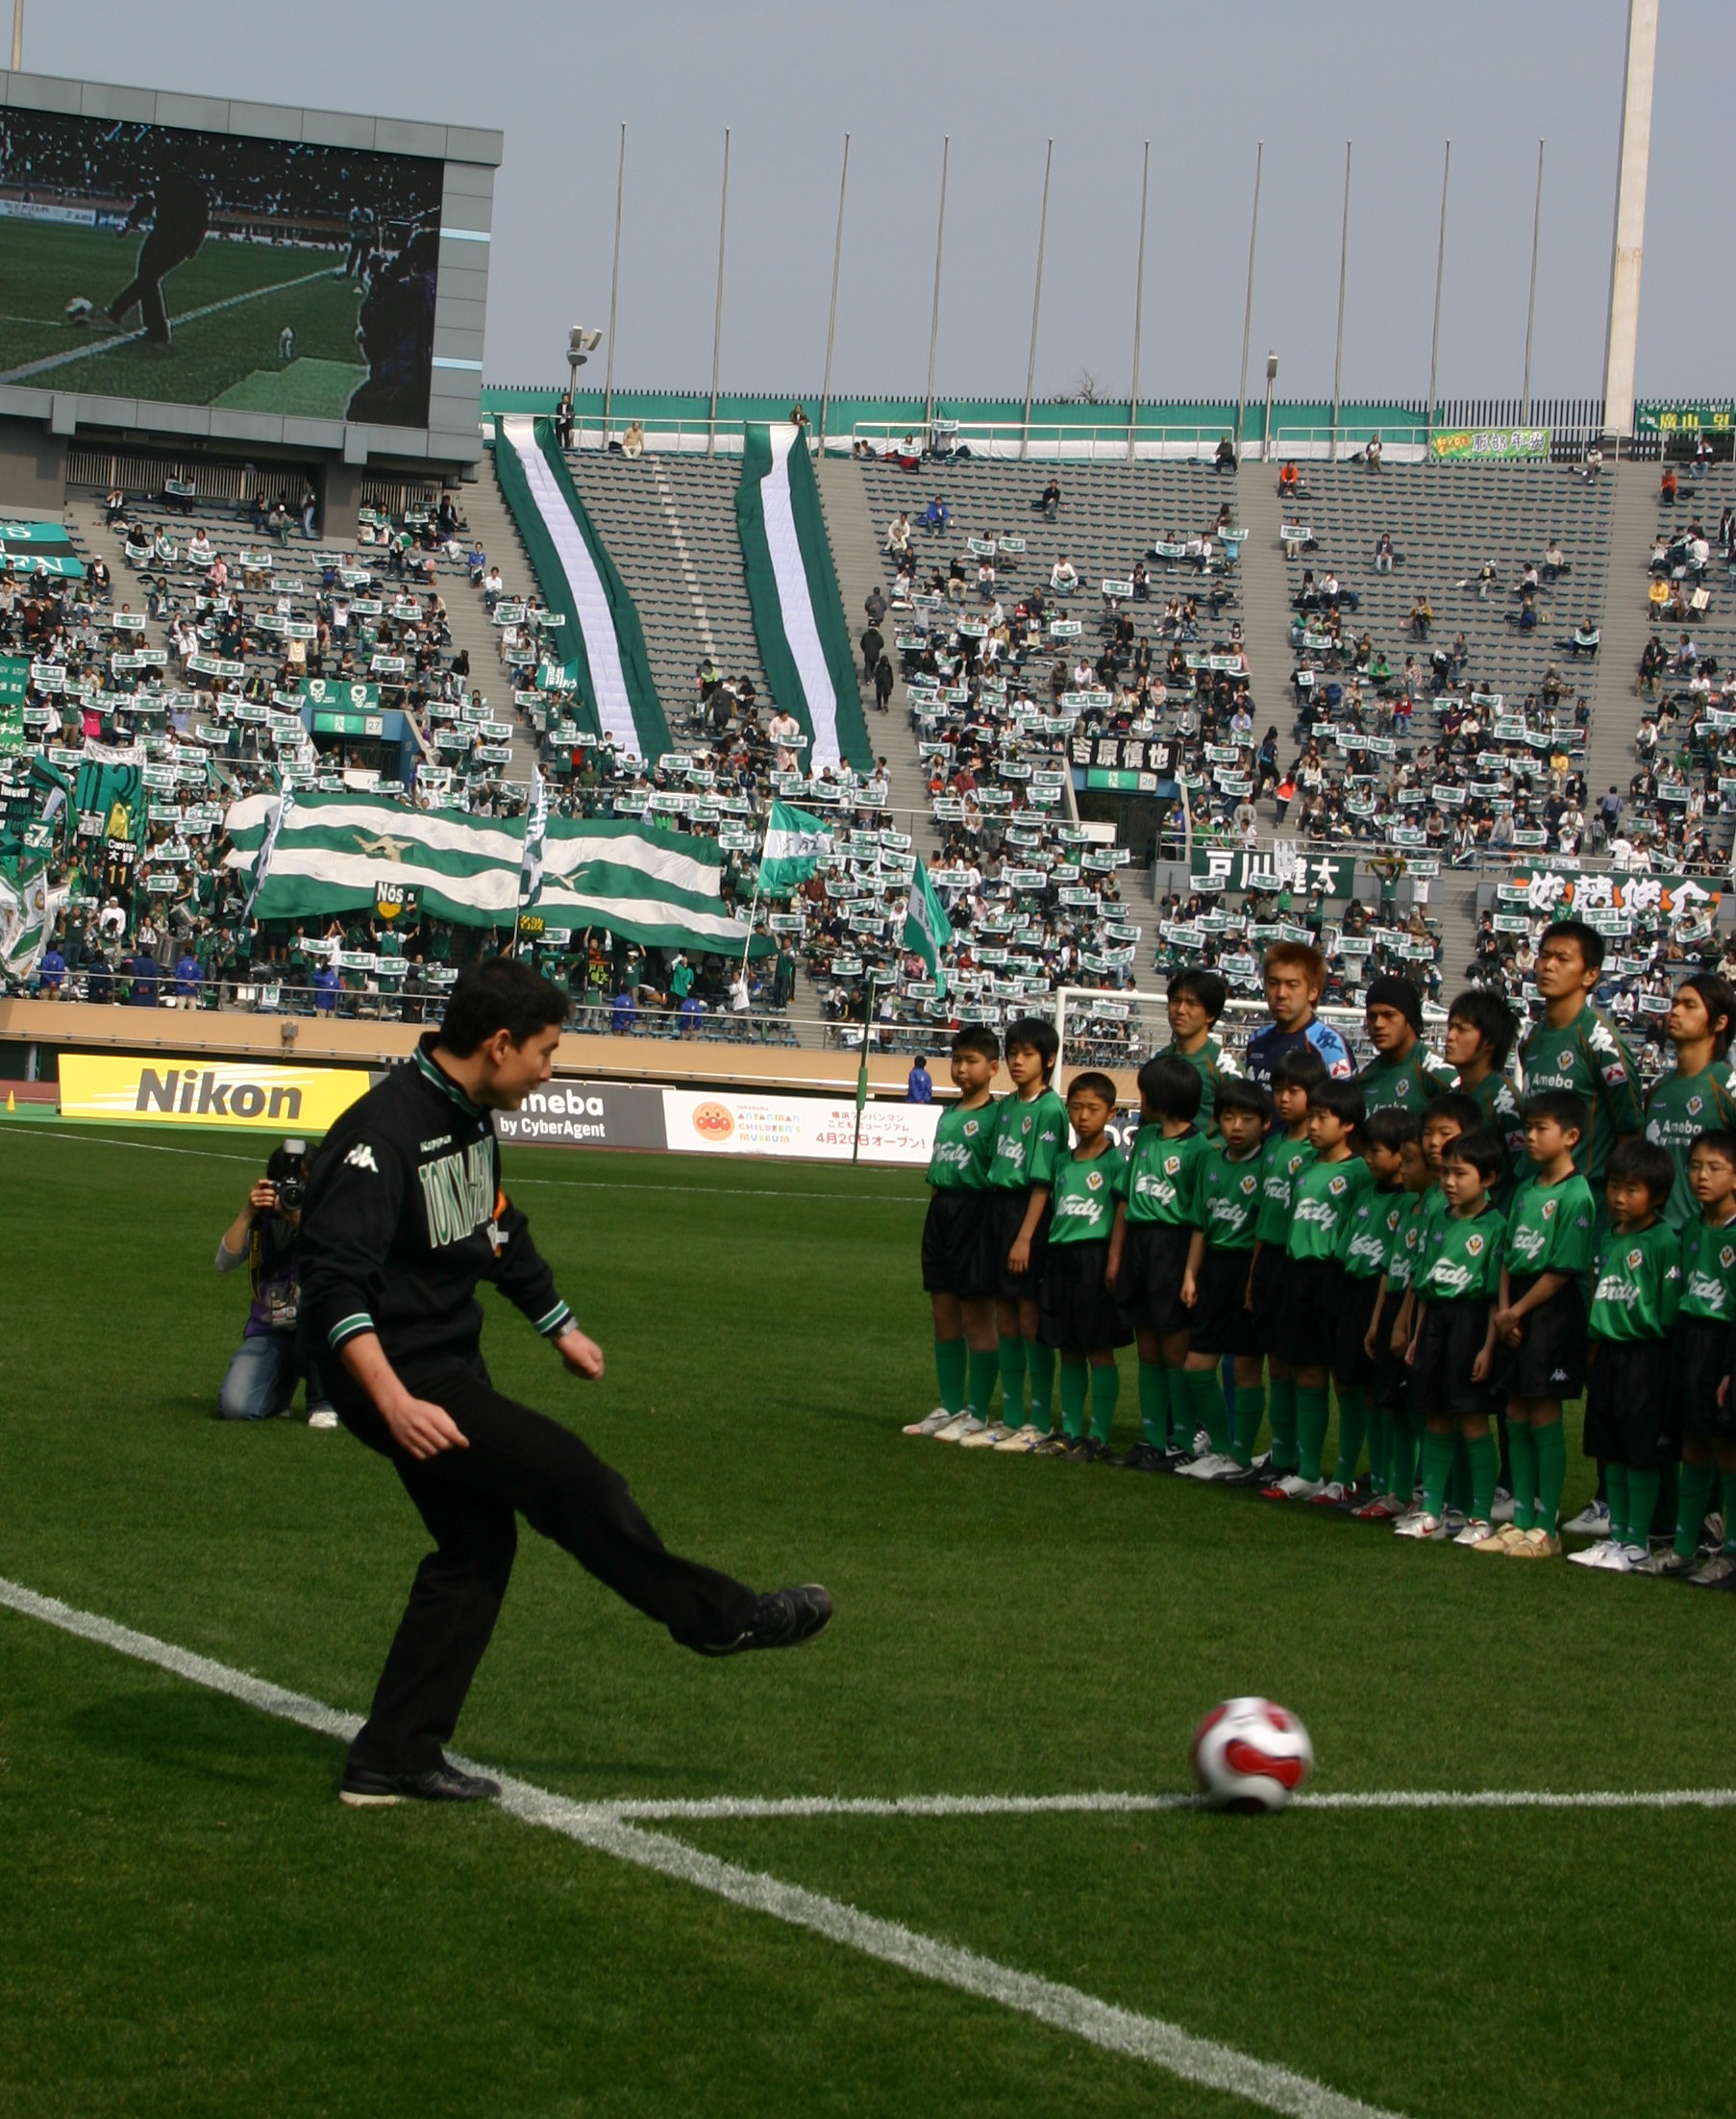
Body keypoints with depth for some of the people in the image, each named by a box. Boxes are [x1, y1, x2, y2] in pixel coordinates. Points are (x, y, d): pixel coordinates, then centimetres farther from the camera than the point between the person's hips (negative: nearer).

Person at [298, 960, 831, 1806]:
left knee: (477, 1548, 12)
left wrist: (560, 1328, 38)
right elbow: (336, 1282, -31)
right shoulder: (384, 1132, -23)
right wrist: (394, 1403, -39)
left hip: (452, 1365, 11)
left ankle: (394, 1760, 15)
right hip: (403, 1379, -11)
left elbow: (499, 1234, 26)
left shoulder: (471, 1118, 8)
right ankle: (721, 1616, 10)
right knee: (574, 1481, -7)